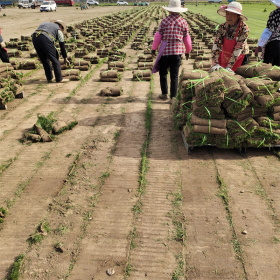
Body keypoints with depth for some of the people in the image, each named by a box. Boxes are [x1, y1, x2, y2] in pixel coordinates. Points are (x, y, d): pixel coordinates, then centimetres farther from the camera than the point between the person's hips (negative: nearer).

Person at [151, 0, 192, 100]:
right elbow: (187, 38, 9)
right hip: (177, 52, 1)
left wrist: (154, 48, 10)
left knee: (163, 73, 16)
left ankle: (164, 93, 18)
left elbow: (158, 36, -2)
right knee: (174, 76, 7)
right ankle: (173, 96, 9)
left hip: (165, 51, -1)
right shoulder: (183, 22, 2)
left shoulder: (164, 21, -4)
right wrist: (187, 51, 22)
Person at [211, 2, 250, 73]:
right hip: (224, 56, 3)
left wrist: (229, 67, -34)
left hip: (240, 56, -3)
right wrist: (215, 64, -31)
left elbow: (238, 49, -27)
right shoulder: (222, 27, -11)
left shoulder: (244, 28, -22)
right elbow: (216, 45, -19)